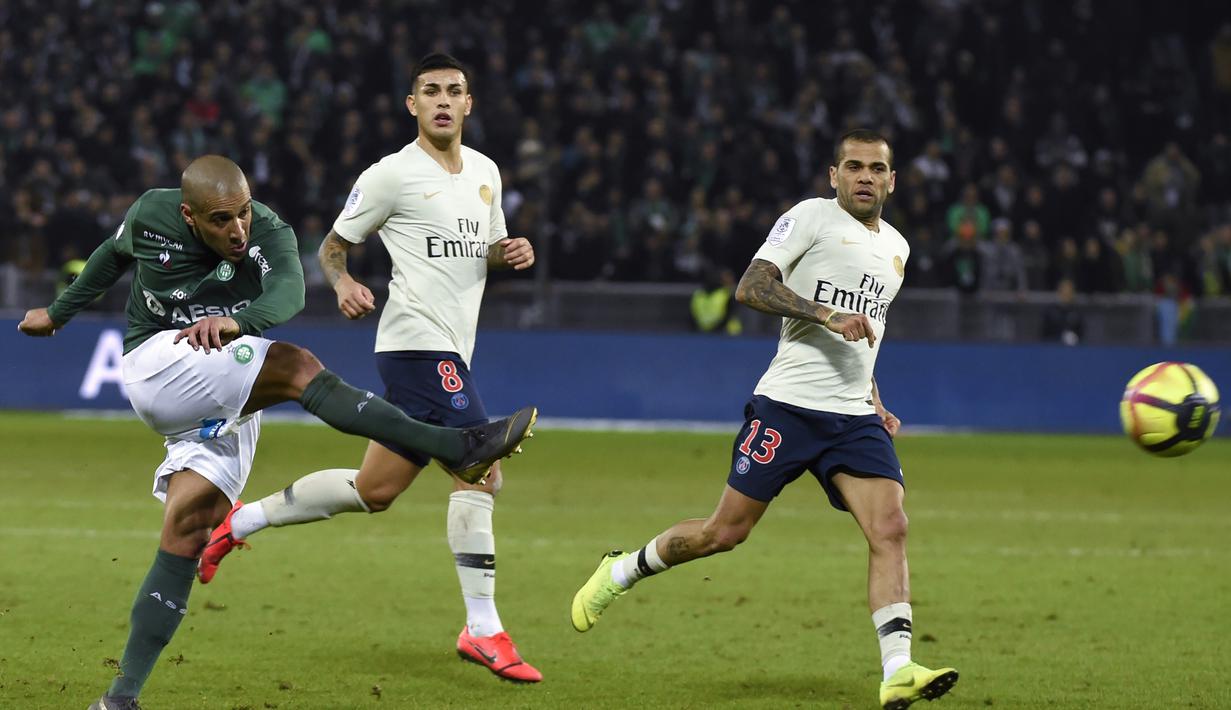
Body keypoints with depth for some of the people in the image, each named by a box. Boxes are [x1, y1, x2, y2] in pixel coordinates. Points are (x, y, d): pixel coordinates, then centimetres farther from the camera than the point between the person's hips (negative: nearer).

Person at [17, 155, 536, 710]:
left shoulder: (269, 234, -13)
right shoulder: (151, 217, -8)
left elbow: (288, 292, -36)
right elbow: (115, 254, 15)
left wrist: (237, 322, -58)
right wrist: (59, 312, 30)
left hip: (230, 404, 3)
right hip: (157, 365, -3)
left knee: (190, 526, -9)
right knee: (298, 368, -25)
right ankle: (457, 449, -35)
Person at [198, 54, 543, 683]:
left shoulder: (485, 172, 16)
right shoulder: (392, 175, -5)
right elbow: (332, 245, 2)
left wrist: (510, 253, 5)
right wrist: (344, 285, -18)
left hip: (449, 349, 8)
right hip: (420, 341, -8)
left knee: (374, 490, 10)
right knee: (482, 471, -17)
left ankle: (239, 522, 23)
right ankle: (482, 631, -16)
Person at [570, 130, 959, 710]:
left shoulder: (896, 247, 19)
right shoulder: (811, 217, -3)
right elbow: (750, 287, -14)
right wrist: (827, 316, -23)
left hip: (854, 419, 5)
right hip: (787, 405, -5)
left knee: (890, 530, -14)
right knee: (725, 532, -3)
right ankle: (620, 572, 23)